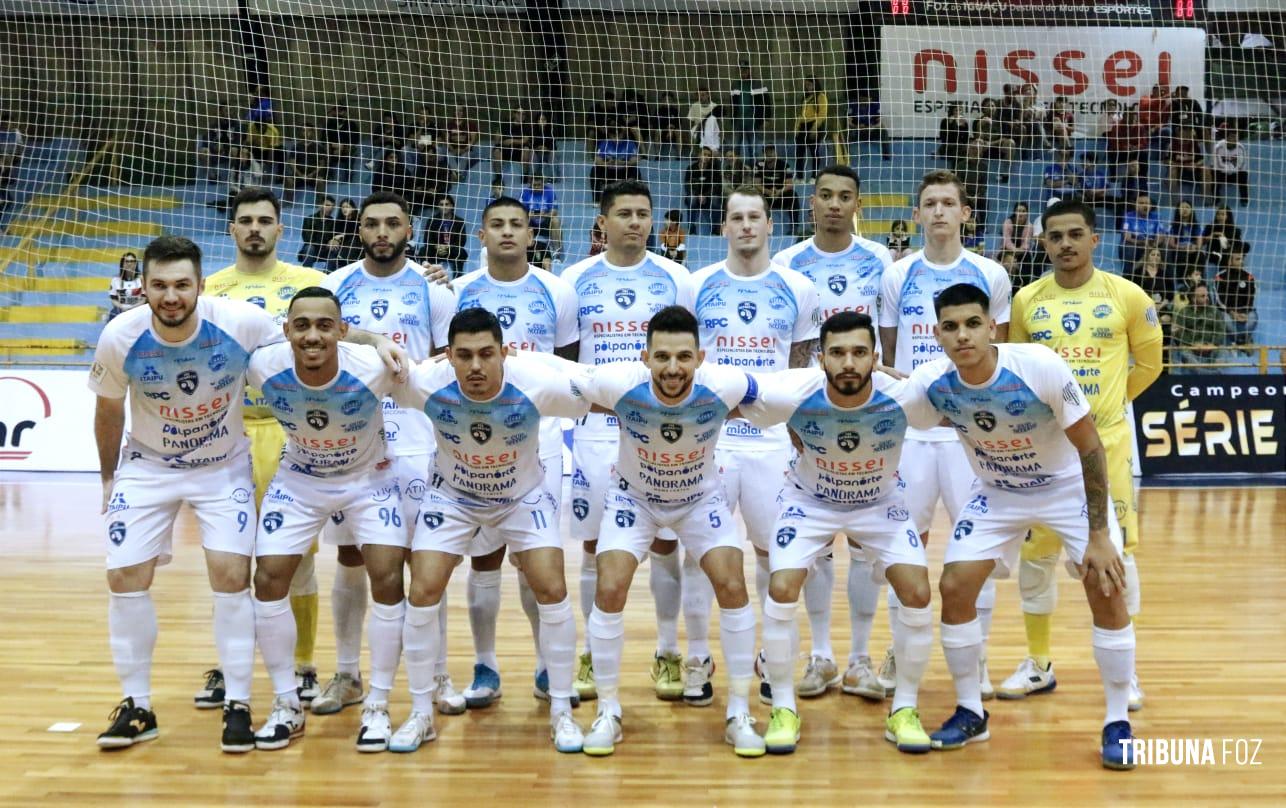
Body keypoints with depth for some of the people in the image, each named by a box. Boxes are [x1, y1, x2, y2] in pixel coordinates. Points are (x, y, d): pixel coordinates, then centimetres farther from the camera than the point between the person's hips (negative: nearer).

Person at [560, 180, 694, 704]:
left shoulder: (675, 279, 3)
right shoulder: (575, 280, 4)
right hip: (595, 428, 0)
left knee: (665, 542, 2)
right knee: (596, 546, 4)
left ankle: (668, 654, 14)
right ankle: (593, 654, 17)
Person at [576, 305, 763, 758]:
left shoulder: (724, 387, -32)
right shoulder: (620, 384, -33)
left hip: (701, 498, 1)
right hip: (633, 496, 0)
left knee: (732, 586, -13)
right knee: (610, 590, -14)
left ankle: (739, 715, 3)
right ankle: (608, 713, 5)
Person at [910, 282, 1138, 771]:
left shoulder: (1041, 367, -32)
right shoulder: (931, 382, -23)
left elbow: (1090, 447, -22)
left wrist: (1100, 535, -23)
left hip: (1069, 485, -3)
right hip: (997, 493, 3)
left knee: (1105, 587, -14)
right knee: (954, 587, -8)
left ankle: (1118, 722, 3)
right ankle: (970, 712, 12)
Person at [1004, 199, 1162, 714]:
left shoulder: (1128, 297, -3)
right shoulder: (1027, 301, 1)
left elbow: (1148, 363, 10)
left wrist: (1107, 399, 9)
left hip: (1106, 440, -1)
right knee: (1035, 554, 6)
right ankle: (1038, 663, 21)